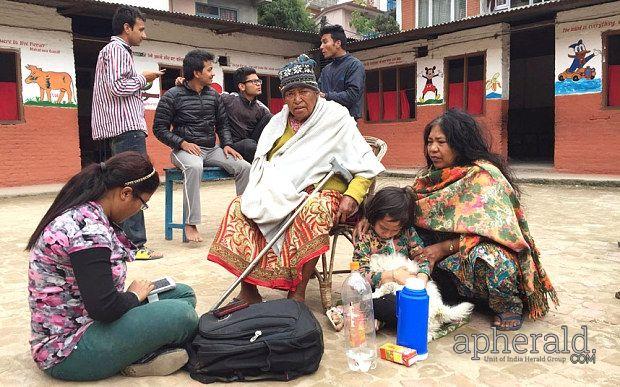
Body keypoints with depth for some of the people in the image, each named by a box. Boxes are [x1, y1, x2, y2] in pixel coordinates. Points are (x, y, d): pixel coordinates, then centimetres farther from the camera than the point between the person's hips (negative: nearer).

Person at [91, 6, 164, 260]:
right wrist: (143, 79, -6)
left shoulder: (117, 50, 25)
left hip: (123, 127, 11)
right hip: (127, 127, -11)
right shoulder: (117, 49, -6)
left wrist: (141, 93, 17)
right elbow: (116, 86, -19)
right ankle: (135, 245, -12)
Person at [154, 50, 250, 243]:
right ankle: (191, 224, -34)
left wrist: (227, 144, 1)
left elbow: (222, 123, 19)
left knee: (244, 166, -18)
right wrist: (182, 142, -16)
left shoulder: (214, 95, 13)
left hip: (211, 149, 5)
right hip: (185, 149, -5)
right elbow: (159, 128, -2)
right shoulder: (172, 96, -2)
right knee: (194, 167, -40)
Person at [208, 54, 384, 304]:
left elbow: (367, 166, -5)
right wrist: (259, 193, -5)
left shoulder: (337, 120, -1)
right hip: (278, 193, 5)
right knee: (239, 207, -18)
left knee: (311, 212, -39)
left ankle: (298, 293, -30)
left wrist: (352, 196, -21)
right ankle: (247, 288, -19)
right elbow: (261, 165, 16)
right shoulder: (277, 123, 15)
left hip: (322, 192, -5)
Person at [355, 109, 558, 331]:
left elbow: (488, 230, -20)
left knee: (482, 256, -39)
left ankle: (510, 306, -6)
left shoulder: (483, 175, -15)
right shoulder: (435, 175, 8)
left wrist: (443, 249, -23)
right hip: (453, 261, 7)